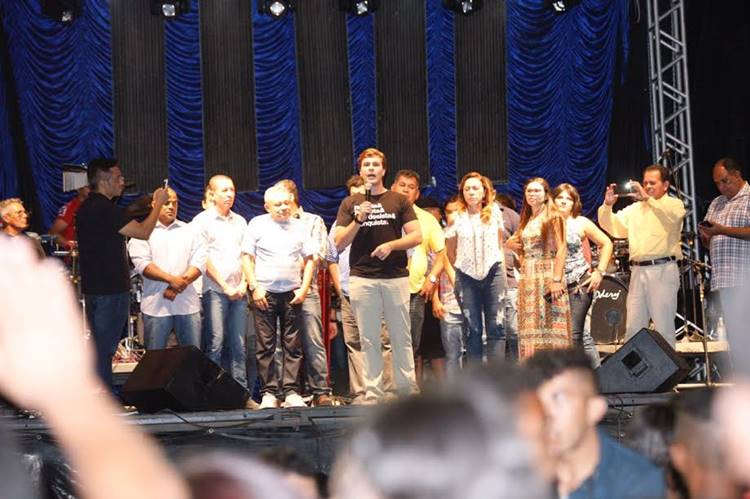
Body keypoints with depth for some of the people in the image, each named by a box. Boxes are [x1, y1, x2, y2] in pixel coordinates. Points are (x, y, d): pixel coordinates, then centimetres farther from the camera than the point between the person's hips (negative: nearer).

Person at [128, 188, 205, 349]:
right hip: (156, 305, -2)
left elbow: (199, 262, 4)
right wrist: (171, 279, -18)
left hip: (187, 304, 2)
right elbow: (142, 264, -7)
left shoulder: (190, 231, 13)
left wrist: (180, 284, -12)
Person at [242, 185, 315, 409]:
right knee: (265, 346, -2)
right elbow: (246, 257, 2)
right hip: (264, 292, -2)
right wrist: (254, 287, -7)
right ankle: (268, 392, 3)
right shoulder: (257, 225, 4)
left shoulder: (299, 227, 11)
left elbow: (309, 259, 13)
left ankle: (291, 392, 4)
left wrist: (304, 288, 2)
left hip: (292, 293, 2)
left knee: (293, 346, 1)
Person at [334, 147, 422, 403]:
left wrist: (391, 245, -12)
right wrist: (358, 219, -9)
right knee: (369, 339, 1)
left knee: (401, 337, 2)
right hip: (362, 279, 1)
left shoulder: (399, 201, 9)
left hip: (396, 277, -1)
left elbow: (416, 236, 3)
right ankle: (372, 393, 3)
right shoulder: (350, 204, 11)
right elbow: (339, 243, 5)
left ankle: (408, 388, 6)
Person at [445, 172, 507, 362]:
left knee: (495, 328, -4)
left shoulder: (494, 212, 4)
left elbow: (500, 242, 13)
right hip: (466, 276, 0)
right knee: (473, 330, 3)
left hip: (493, 273, 0)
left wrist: (503, 269, 8)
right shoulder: (457, 217, 1)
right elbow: (450, 252, 11)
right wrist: (460, 268, 10)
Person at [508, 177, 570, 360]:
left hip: (547, 276, -7)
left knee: (549, 327, -9)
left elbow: (561, 249, -11)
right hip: (528, 278, 7)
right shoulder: (526, 220, 18)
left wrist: (557, 279, -20)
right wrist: (511, 244, 7)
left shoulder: (553, 217, -3)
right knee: (530, 329, 4)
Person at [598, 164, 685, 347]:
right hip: (638, 270, 5)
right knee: (633, 328, 6)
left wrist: (647, 199, -28)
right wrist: (608, 205, -3)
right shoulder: (634, 209, 19)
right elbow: (612, 227, 14)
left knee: (663, 327, -6)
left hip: (662, 270, -5)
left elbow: (672, 217, -20)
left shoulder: (674, 204, 4)